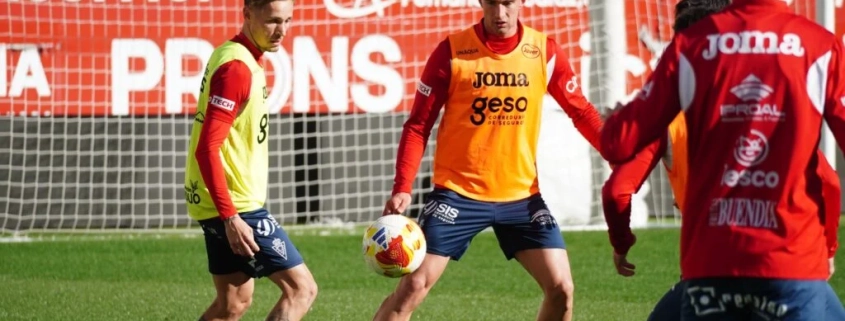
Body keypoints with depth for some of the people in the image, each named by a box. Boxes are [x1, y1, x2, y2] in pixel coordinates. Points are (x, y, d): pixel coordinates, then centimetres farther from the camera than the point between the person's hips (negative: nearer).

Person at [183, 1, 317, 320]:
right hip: (236, 206, -10)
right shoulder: (237, 67, -18)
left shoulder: (231, 57, 13)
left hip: (227, 204, 10)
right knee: (301, 288, -7)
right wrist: (230, 218, -26)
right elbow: (207, 149, -23)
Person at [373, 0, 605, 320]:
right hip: (457, 192, -3)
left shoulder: (545, 51, -1)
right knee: (412, 287, -8)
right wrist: (402, 188, -15)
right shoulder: (452, 51, -8)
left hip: (522, 195, 3)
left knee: (561, 288, -5)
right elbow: (418, 125, -5)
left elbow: (580, 111, 8)